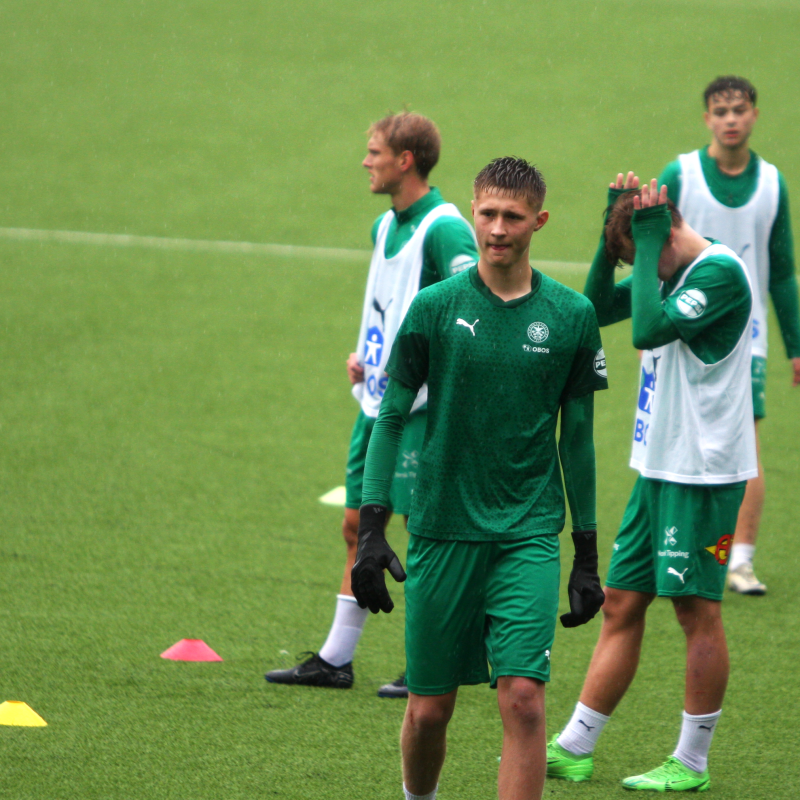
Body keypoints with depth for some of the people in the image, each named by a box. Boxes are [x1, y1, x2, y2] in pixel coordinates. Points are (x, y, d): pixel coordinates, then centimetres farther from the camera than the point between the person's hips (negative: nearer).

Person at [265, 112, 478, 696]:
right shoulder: (385, 226, 13)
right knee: (359, 525, 12)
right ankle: (336, 659, 20)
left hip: (422, 405, -9)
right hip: (378, 400, 9)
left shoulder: (445, 229, -16)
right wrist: (364, 353, 10)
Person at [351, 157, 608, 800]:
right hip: (442, 530, 0)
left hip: (529, 535, 0)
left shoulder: (572, 316, 2)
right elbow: (392, 417, 3)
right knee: (429, 710, 6)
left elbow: (577, 437, 9)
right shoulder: (436, 307, -2)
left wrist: (587, 555, 9)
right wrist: (371, 530, -4)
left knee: (523, 698, -15)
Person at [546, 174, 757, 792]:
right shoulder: (672, 273, 11)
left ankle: (692, 763, 7)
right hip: (659, 467, 9)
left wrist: (646, 237, -21)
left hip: (703, 474, -9)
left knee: (697, 610, -2)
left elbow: (649, 328, -27)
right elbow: (599, 307, 13)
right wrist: (613, 232, 2)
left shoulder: (721, 273, -17)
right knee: (621, 604, 10)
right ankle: (575, 748, 15)